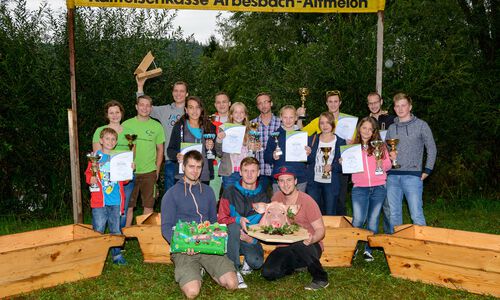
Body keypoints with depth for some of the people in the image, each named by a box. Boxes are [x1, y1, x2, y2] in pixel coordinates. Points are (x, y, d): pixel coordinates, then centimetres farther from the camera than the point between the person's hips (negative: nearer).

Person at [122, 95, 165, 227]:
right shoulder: (127, 124, 3)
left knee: (148, 206, 6)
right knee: (128, 206, 4)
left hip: (149, 172, 1)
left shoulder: (157, 126, 4)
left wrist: (157, 170, 5)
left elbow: (160, 149, 10)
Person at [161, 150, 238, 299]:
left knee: (232, 284, -17)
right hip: (184, 250, -3)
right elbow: (166, 227, -1)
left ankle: (205, 269, 11)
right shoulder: (171, 194, 4)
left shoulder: (208, 191, 17)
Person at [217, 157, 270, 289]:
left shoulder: (263, 196, 4)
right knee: (234, 226, -34)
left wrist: (253, 239, -16)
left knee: (256, 261, -30)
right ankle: (234, 271, -22)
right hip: (232, 238, 0)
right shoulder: (230, 192, 0)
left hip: (252, 240, 1)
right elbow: (222, 219, -3)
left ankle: (247, 263, 10)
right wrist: (238, 220, -23)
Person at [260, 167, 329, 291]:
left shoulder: (307, 201, -12)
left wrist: (312, 239, -36)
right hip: (286, 248, 5)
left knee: (298, 245, -39)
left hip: (310, 247, -4)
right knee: (268, 273, -18)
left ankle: (321, 277, -14)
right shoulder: (277, 198, 3)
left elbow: (320, 229, -14)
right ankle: (294, 265, 14)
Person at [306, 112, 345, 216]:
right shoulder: (312, 139, 6)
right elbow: (308, 161, 7)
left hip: (331, 183, -1)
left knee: (330, 215, 7)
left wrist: (332, 167, -18)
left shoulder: (340, 142, 1)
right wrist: (307, 154, -14)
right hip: (313, 181, 1)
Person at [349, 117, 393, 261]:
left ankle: (368, 250, 19)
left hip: (378, 188, 1)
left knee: (373, 221, 5)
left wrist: (381, 164, -12)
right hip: (359, 188, -1)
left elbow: (388, 165, 8)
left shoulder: (380, 146, 10)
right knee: (358, 220, -12)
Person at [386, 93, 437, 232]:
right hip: (392, 176, 4)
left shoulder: (421, 125, 3)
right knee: (394, 214, 9)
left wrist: (426, 171, -2)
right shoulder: (391, 128, 13)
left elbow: (432, 149, 4)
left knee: (416, 215, -6)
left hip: (412, 176, -4)